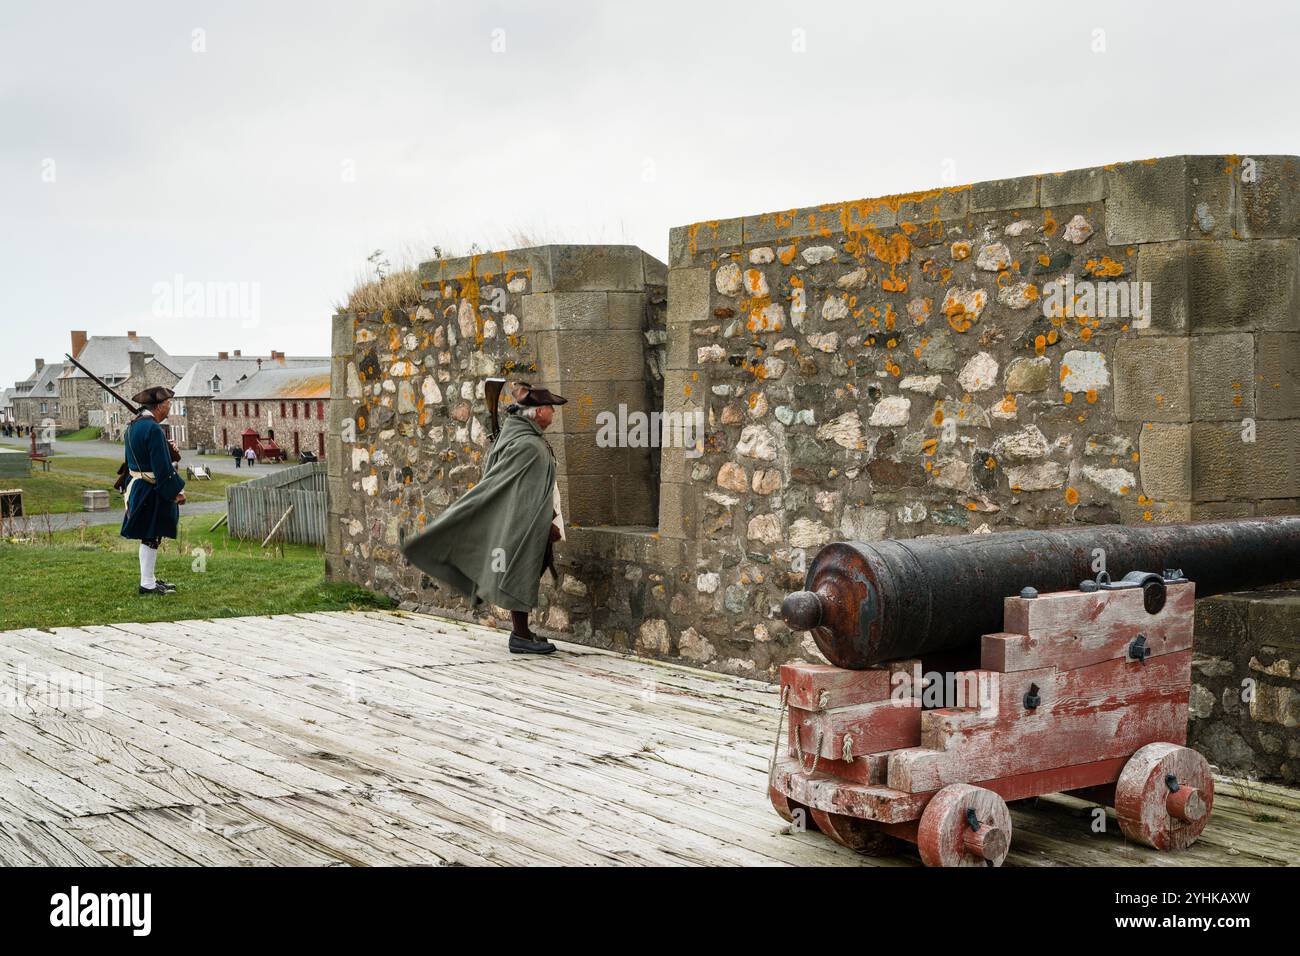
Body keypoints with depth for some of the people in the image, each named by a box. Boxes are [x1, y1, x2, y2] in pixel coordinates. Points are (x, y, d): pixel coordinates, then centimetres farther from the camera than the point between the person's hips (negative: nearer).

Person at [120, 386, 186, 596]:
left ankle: (149, 578, 26)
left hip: (137, 488, 10)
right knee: (151, 537, -2)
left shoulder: (133, 425, 10)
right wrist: (176, 491, -15)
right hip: (152, 491, -10)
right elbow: (162, 467, -21)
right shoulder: (153, 429, -21)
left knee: (149, 537, 17)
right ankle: (147, 584, 3)